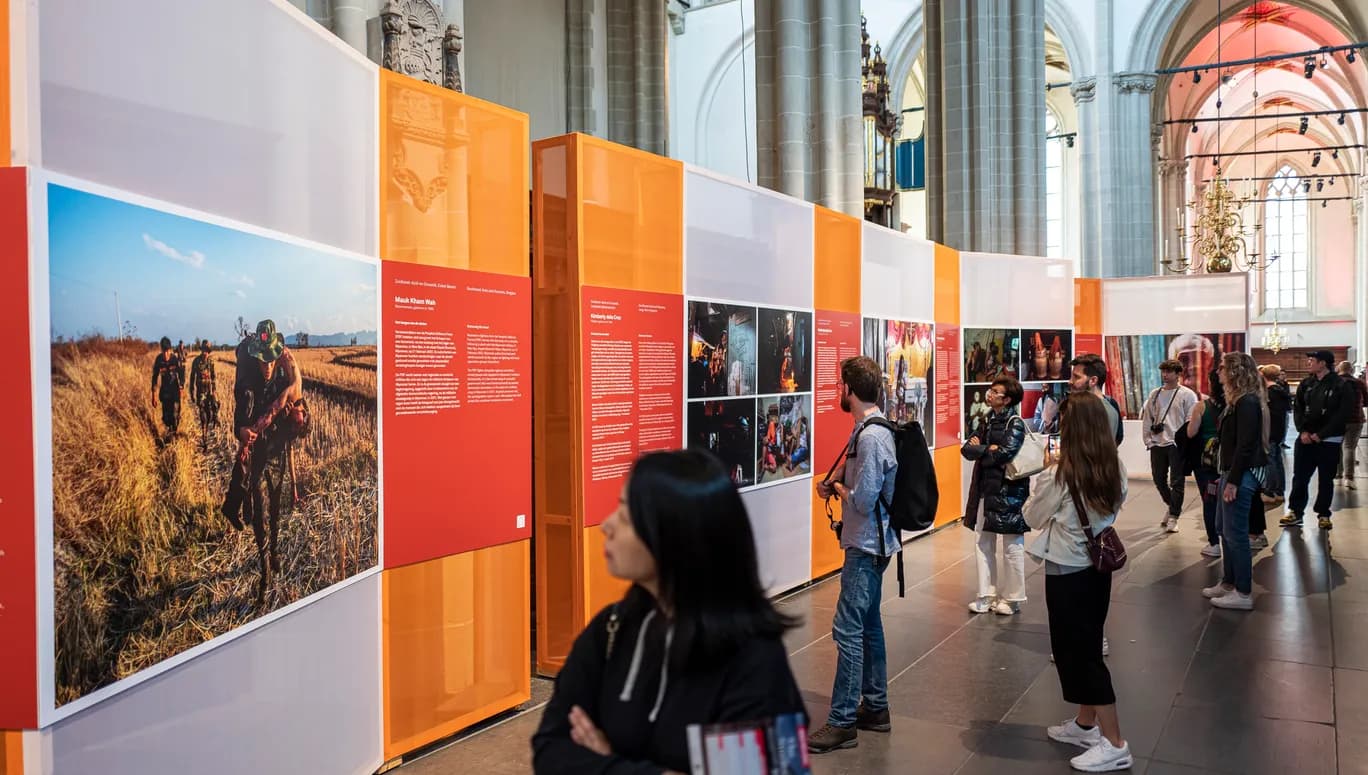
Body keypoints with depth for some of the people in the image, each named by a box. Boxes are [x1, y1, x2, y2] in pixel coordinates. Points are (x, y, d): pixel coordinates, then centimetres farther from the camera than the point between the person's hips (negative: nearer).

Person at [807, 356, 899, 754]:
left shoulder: (871, 437, -21)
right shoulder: (870, 429, 9)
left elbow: (863, 500, -24)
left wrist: (838, 489, -5)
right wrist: (835, 482, 3)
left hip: (866, 546, -10)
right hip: (870, 543, 10)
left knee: (848, 629, -7)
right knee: (868, 625, 16)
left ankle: (842, 723, -1)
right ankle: (875, 707, 27)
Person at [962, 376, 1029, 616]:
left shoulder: (1015, 423, -9)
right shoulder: (988, 419, 12)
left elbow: (1005, 454, -21)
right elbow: (966, 449, 7)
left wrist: (979, 451, -6)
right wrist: (987, 449, -13)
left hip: (1008, 491, -7)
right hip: (985, 488, 7)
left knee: (1012, 546, 3)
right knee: (984, 544, 10)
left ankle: (1013, 598, 13)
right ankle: (987, 595, 19)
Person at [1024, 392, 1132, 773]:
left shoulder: (1058, 476, -21)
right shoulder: (1115, 470, -3)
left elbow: (1032, 518, -5)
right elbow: (1114, 510, 11)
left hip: (1067, 573, -7)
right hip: (1099, 566, 7)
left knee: (1076, 651, 3)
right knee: (1087, 647, 19)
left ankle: (1114, 744, 6)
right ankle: (1085, 725, 34)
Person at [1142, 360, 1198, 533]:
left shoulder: (1187, 395, -3)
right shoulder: (1155, 394, 11)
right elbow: (1147, 417, 13)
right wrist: (1148, 439, 6)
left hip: (1177, 444, -5)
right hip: (1157, 443, 5)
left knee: (1177, 481, -3)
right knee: (1158, 479, 12)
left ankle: (1173, 516, 4)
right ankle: (1173, 507, 33)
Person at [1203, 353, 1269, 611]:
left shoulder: (1247, 403, -17)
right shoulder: (1239, 401, 14)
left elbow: (1245, 446, -22)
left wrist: (1233, 481, -22)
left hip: (1241, 476, -11)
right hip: (1231, 473, 11)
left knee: (1236, 534, -4)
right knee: (1225, 530, 17)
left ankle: (1244, 594, 5)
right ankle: (1229, 583, 27)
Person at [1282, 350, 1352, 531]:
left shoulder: (1341, 386, -7)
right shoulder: (1306, 384, 7)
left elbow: (1342, 415, -12)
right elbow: (1297, 409, 7)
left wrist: (1320, 435, -16)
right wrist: (1303, 431, -8)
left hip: (1329, 441, -4)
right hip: (1305, 438, 4)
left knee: (1326, 480, 5)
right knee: (1299, 477, 4)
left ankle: (1324, 514, 15)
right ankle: (1295, 512, 12)